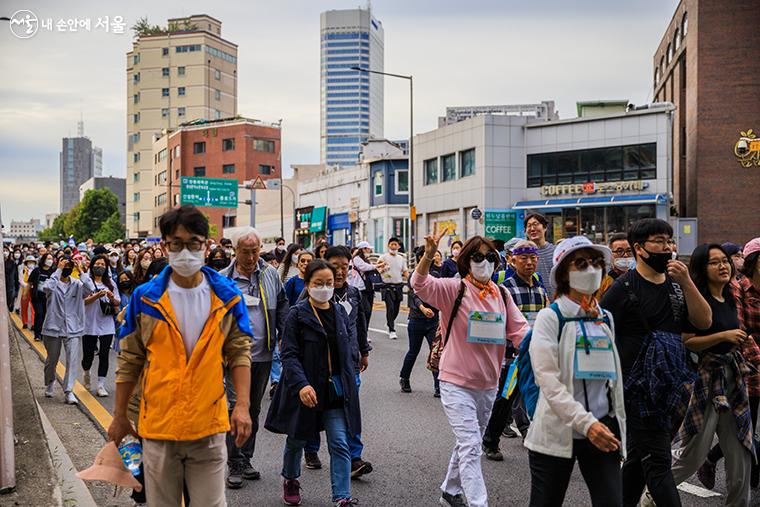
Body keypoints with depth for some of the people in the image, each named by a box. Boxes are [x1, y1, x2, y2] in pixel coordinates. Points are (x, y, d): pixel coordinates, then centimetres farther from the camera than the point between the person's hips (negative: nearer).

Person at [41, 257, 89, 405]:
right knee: (51, 360, 15)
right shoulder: (53, 282, -1)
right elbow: (47, 287, -26)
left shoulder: (77, 284, 2)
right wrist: (58, 270, -20)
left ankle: (69, 391, -4)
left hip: (73, 329, 0)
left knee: (72, 360, -9)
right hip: (53, 327, 0)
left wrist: (81, 271, -16)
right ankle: (50, 384, 40)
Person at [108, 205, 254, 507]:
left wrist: (242, 406, -8)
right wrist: (119, 416, 8)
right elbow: (129, 361, 5)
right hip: (158, 425, 0)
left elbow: (239, 353, 3)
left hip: (209, 425, 0)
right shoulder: (145, 298, -2)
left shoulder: (227, 297, 0)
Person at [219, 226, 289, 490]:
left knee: (253, 409, 14)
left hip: (263, 354, 4)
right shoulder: (223, 280, -6)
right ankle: (234, 465, 3)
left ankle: (246, 460, 27)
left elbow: (282, 306, 15)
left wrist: (283, 336, 7)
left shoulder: (270, 274, 5)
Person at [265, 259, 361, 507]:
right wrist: (301, 384, -28)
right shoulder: (297, 315, -10)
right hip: (305, 391, -3)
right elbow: (289, 354, -15)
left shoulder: (340, 312, 5)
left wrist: (349, 380, 10)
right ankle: (290, 480, 43)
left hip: (336, 391, 3)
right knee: (297, 440, 17)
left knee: (340, 444, -5)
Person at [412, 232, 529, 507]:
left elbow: (519, 330, 0)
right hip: (457, 382, -6)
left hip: (488, 384, 6)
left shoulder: (502, 294, 3)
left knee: (469, 444, 22)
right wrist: (428, 255, -47)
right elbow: (420, 284, -28)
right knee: (471, 445, -13)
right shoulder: (454, 289, -12)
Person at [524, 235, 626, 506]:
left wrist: (619, 430, 11)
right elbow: (547, 378, -16)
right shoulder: (550, 317, -6)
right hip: (558, 430, -4)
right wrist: (586, 423, -24)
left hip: (604, 429, 4)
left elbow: (615, 378, 15)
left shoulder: (607, 319, 11)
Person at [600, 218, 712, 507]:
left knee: (639, 457, 16)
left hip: (669, 385, 7)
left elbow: (704, 321, 4)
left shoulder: (676, 284, 12)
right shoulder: (624, 287, -9)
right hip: (639, 386, -7)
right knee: (657, 462, -7)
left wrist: (687, 282, -8)